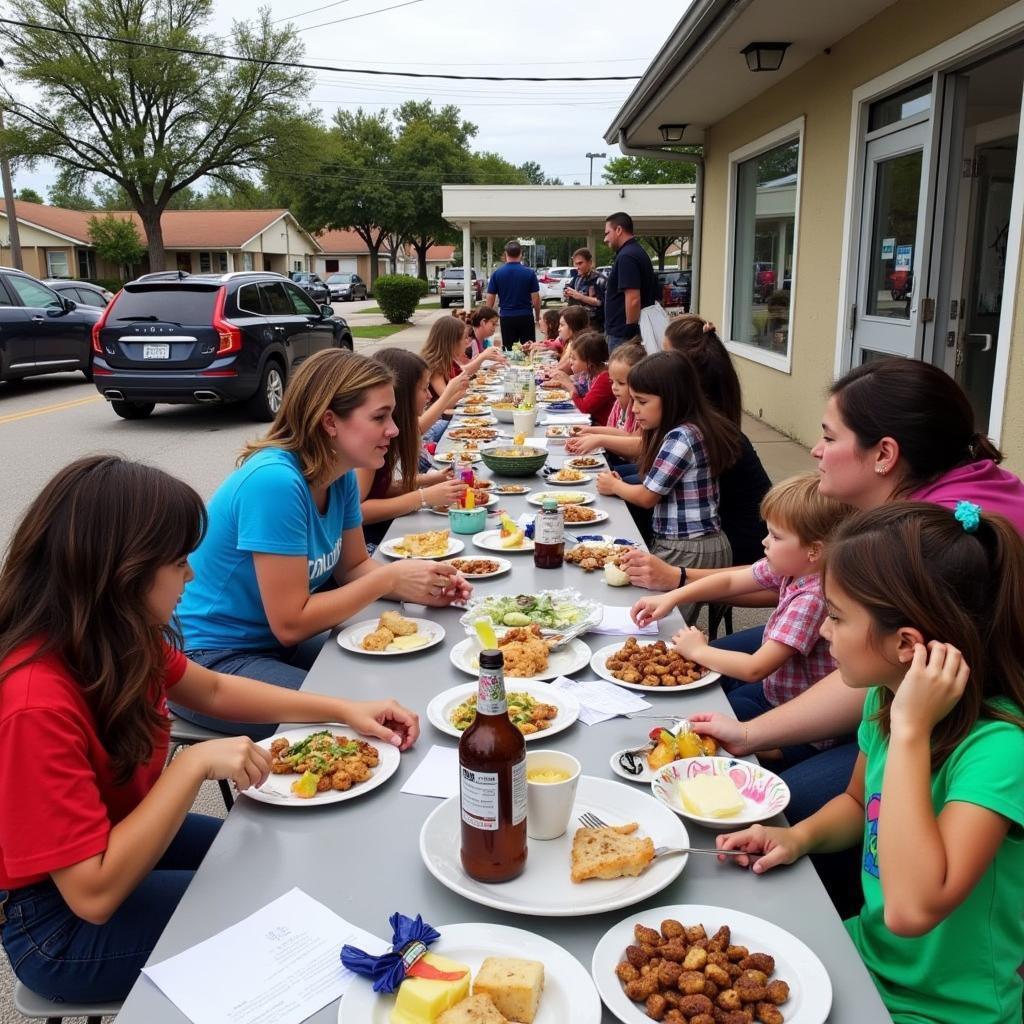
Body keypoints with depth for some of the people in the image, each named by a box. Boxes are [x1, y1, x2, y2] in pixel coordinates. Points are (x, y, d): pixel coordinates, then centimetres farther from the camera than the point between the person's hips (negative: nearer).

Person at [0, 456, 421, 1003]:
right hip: (62, 922, -7)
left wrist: (344, 709, 1)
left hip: (121, 838, 8)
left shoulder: (114, 637, -10)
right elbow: (94, 894, -32)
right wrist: (196, 763, -31)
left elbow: (215, 691, 7)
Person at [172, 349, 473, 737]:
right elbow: (290, 624, -26)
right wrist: (390, 578, -23)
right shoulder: (274, 481, -29)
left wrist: (417, 588, -11)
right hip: (208, 660, -8)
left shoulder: (342, 478, -4)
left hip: (276, 644, 8)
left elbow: (353, 567, 8)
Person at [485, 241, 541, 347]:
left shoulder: (497, 273, -1)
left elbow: (490, 298, 0)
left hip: (506, 317, 1)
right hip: (526, 317, -1)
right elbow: (536, 298, -3)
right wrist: (537, 316, 10)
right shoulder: (529, 273, -4)